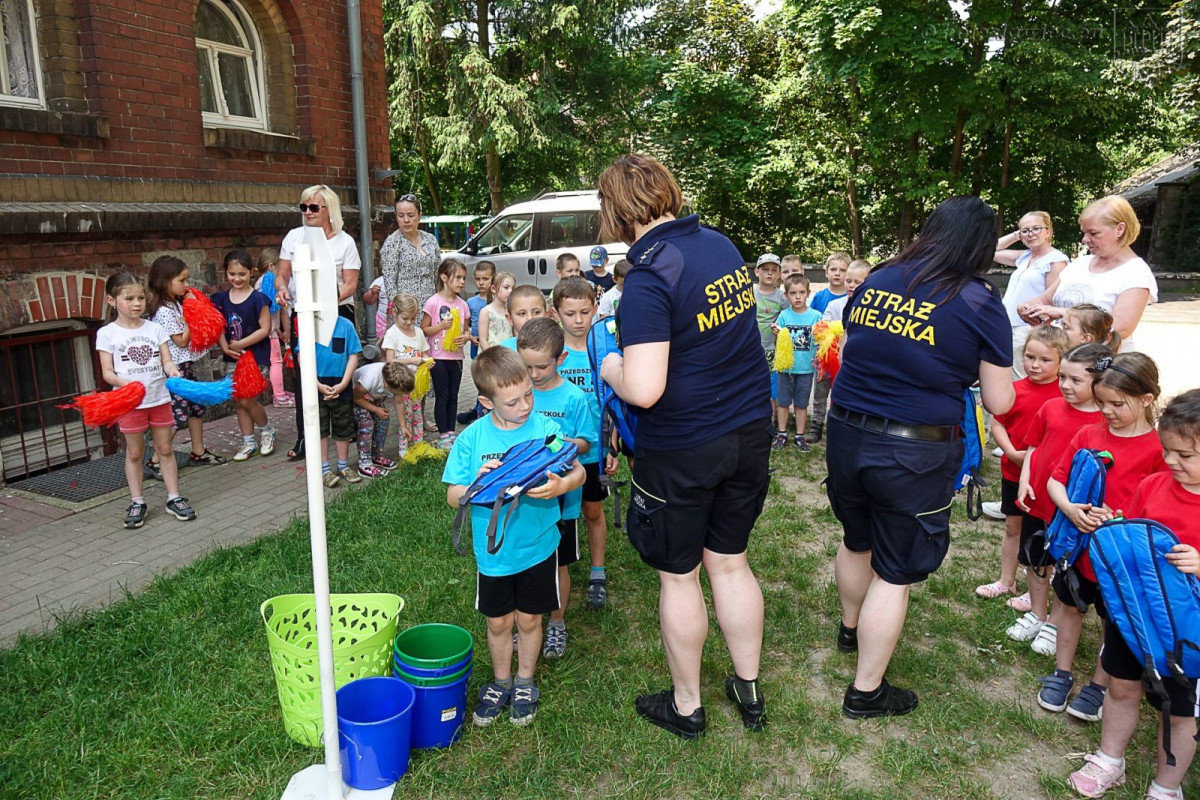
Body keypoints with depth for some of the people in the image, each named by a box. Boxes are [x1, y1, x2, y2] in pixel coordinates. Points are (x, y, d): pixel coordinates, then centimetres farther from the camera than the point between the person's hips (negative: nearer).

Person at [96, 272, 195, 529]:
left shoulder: (154, 328, 4)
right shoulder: (107, 333, -2)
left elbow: (166, 361, 0)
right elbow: (107, 372, -5)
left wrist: (173, 371, -23)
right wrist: (125, 383, -25)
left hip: (159, 398, 2)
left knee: (165, 449, 8)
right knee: (134, 452, 8)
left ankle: (174, 498, 16)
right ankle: (137, 502, 18)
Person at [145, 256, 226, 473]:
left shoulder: (176, 304, 10)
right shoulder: (164, 311, -18)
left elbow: (189, 331, 12)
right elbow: (181, 341, -16)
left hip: (186, 365, 10)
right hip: (174, 368, -10)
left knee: (197, 407, 14)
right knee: (178, 415, -8)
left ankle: (198, 452, 26)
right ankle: (155, 461, 0)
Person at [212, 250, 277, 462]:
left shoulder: (258, 298, -9)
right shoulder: (221, 299, 5)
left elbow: (265, 329, -12)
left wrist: (240, 344, -15)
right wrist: (225, 347, -12)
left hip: (255, 356, -5)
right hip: (232, 358, 5)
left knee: (247, 400, -8)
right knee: (238, 402, 9)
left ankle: (267, 430, 18)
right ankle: (249, 442, 22)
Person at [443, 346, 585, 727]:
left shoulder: (545, 428, -12)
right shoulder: (472, 438, -10)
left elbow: (579, 471, -8)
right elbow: (453, 496, -6)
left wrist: (561, 484, -31)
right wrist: (478, 482, -27)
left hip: (538, 547, 0)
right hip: (493, 551, 1)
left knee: (529, 618, 15)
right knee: (498, 622, 17)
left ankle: (525, 684, 39)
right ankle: (500, 682, 41)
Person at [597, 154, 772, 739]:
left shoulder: (649, 278, -22)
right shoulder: (722, 245, 3)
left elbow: (643, 389, -29)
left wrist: (611, 368, -8)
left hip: (682, 449, -7)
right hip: (750, 432, 7)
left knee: (678, 576, 12)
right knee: (730, 563, 21)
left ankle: (686, 706, 31)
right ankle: (749, 690, 37)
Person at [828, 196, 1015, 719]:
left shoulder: (875, 280, 3)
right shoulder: (980, 304, -10)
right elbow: (999, 403, -5)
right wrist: (987, 368, 14)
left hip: (845, 436, 5)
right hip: (914, 454, -5)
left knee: (857, 541, 28)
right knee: (894, 573, 10)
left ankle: (850, 629, 53)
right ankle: (866, 693, 23)